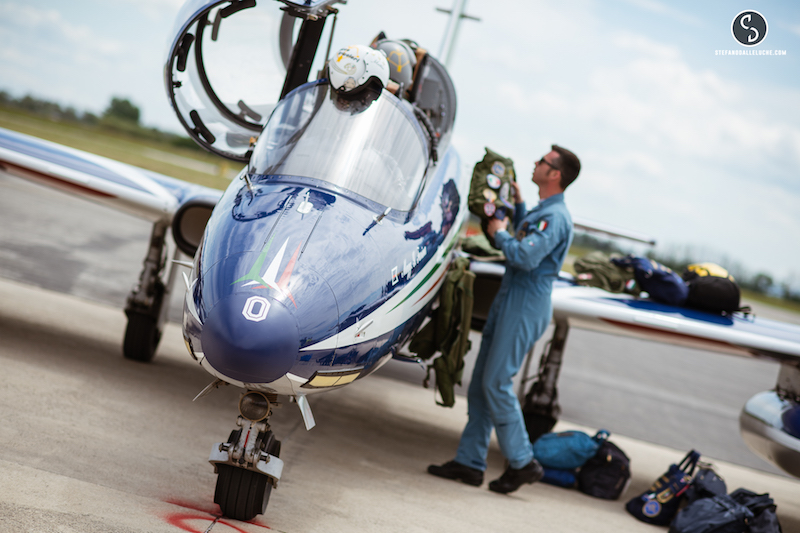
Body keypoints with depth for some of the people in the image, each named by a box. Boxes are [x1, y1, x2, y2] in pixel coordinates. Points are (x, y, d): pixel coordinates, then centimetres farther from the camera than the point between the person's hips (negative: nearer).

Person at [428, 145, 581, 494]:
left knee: (496, 382, -11)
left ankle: (523, 463, -2)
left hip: (525, 307, -10)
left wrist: (499, 233, -12)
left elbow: (527, 257, -28)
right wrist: (518, 205, 31)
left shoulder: (555, 216, -15)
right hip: (509, 301, 10)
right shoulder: (541, 211, 17)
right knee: (480, 382, 9)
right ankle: (469, 462, 12)